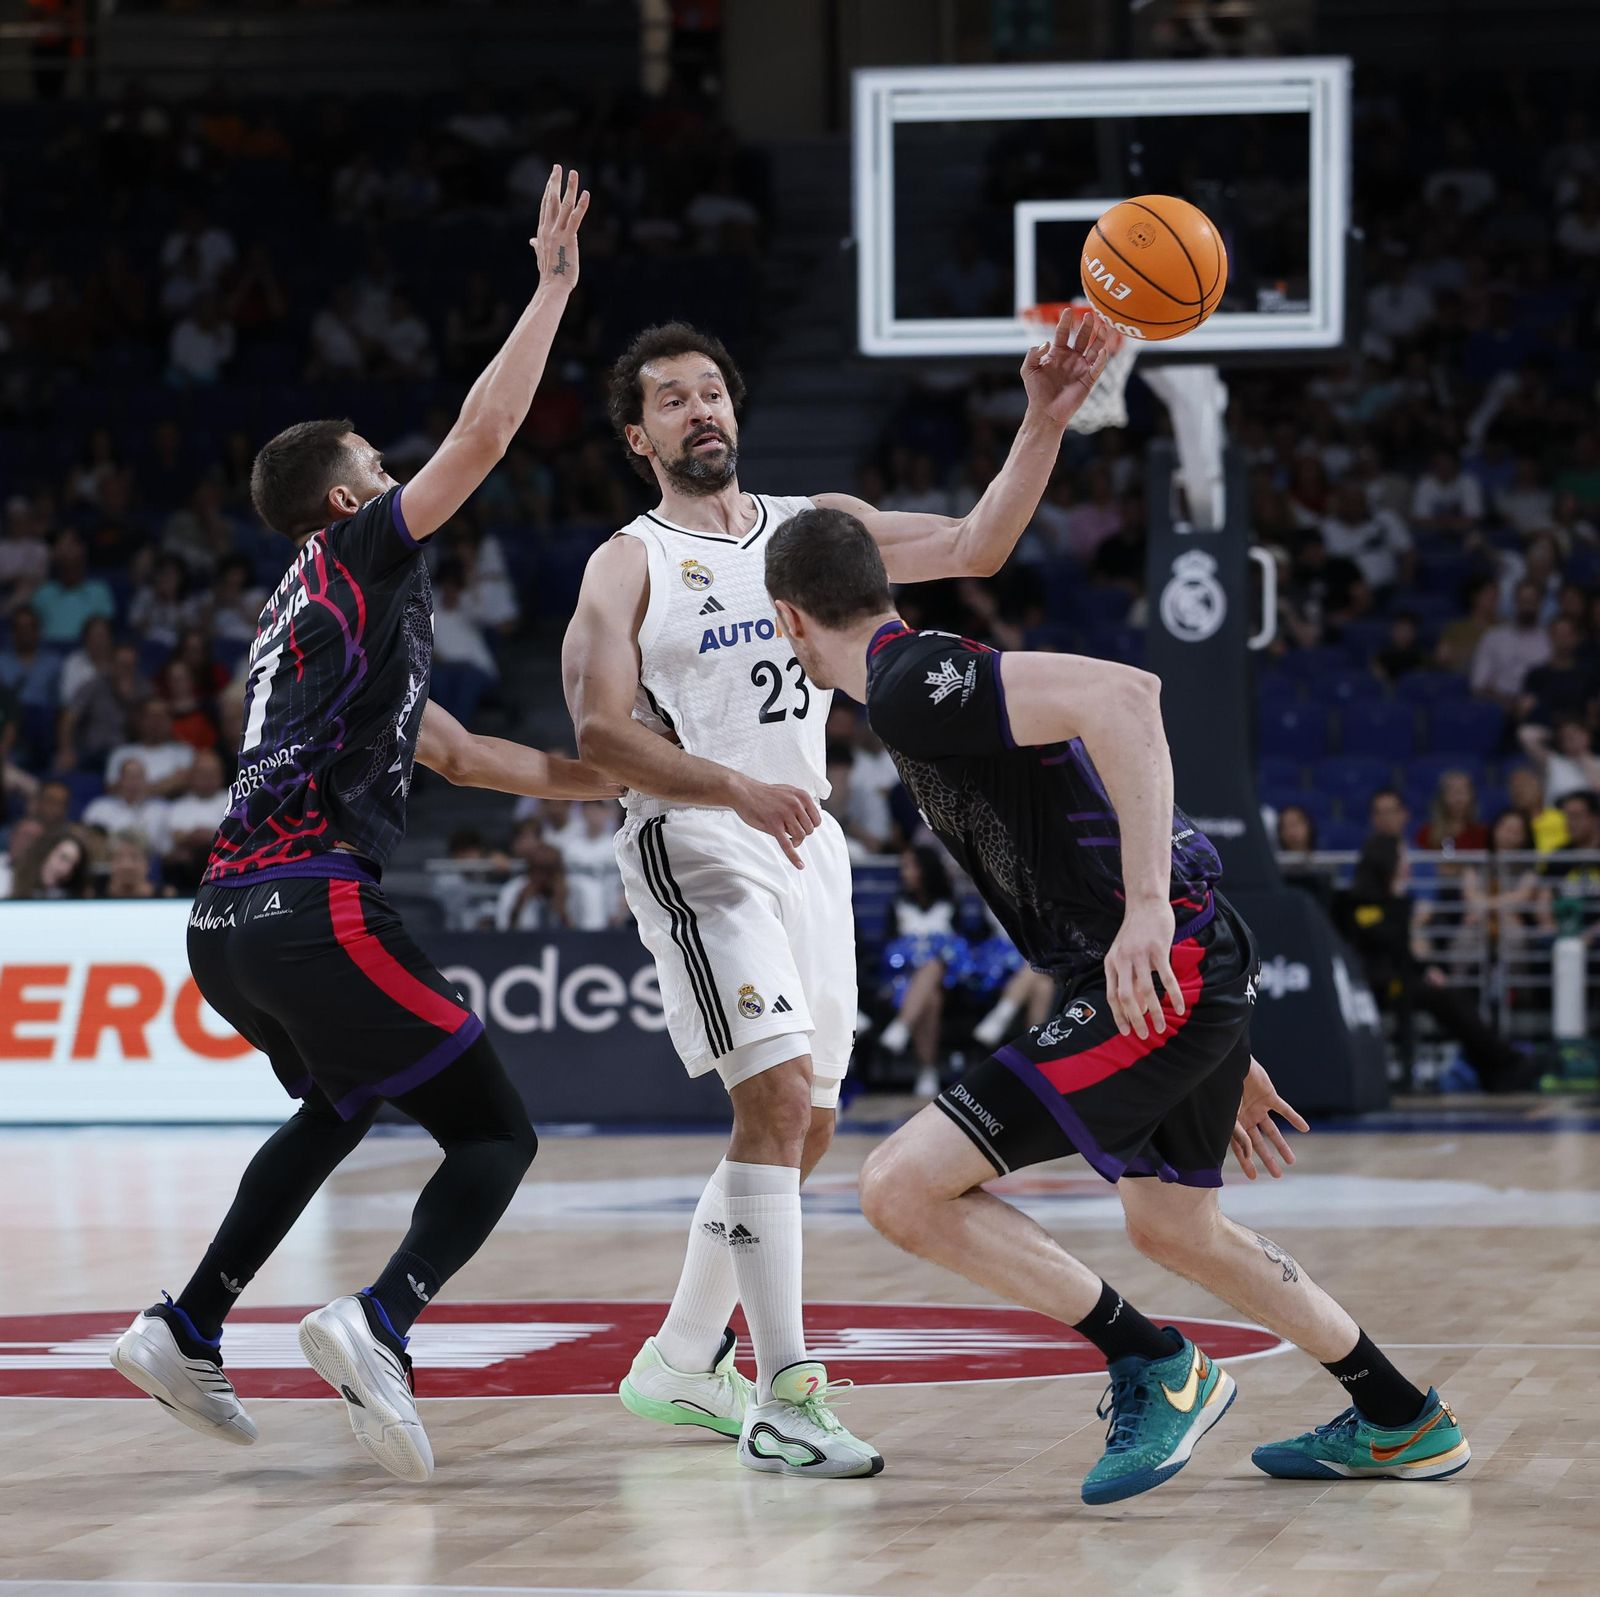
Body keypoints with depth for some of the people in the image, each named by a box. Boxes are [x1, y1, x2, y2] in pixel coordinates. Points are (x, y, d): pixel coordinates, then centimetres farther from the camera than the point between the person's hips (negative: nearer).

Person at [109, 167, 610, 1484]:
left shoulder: (307, 616, 29)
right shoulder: (362, 560, 5)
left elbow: (448, 751, 33)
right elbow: (483, 435, -4)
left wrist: (611, 780, 32)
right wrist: (554, 285, 3)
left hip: (226, 927, 9)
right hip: (313, 907, -9)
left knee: (340, 1106, 34)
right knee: (497, 1134, -4)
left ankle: (187, 1329, 28)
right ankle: (381, 1326, -28)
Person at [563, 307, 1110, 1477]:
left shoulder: (814, 526, 12)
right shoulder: (630, 566, -2)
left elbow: (974, 548, 3)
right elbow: (601, 733, -12)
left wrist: (1045, 420, -9)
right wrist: (739, 789, -26)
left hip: (806, 847, 7)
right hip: (696, 850, -7)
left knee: (803, 1126, 12)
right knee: (778, 1094, -21)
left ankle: (680, 1362, 27)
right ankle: (784, 1398, -22)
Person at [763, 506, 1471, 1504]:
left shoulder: (913, 684, -11)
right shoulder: (941, 681, 22)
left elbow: (1123, 697, -26)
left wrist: (1147, 908, -28)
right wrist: (1223, 1059, 30)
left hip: (1161, 972, -11)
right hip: (1190, 970, 11)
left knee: (902, 1186, -12)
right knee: (1175, 1230, 30)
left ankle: (1156, 1369, -2)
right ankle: (1404, 1426, 40)